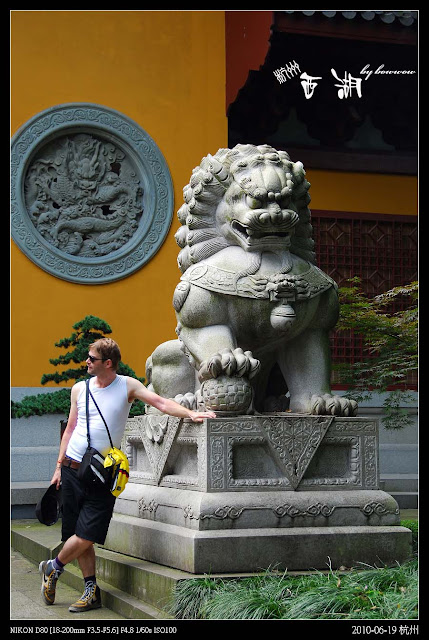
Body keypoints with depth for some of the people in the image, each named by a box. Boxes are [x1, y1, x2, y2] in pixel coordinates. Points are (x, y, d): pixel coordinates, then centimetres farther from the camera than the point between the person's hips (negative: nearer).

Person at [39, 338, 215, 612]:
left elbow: (161, 402, -7)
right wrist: (59, 465, 12)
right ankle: (92, 591, 14)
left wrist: (191, 414, -22)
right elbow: (71, 428, 15)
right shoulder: (79, 389, 9)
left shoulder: (127, 386, 2)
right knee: (81, 537, 2)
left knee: (87, 535, -10)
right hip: (73, 470, 3)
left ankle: (53, 568, 15)